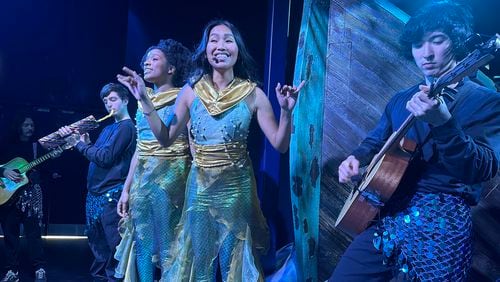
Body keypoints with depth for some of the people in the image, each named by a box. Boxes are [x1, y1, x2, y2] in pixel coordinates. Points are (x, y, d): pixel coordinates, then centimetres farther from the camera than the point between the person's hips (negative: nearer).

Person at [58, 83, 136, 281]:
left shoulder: (127, 127, -9)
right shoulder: (107, 129, 21)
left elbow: (105, 157, -18)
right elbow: (93, 154, 15)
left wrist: (80, 144, -7)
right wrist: (81, 139, 1)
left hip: (112, 194, -9)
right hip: (94, 193, 9)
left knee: (113, 247, -5)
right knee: (97, 245, 17)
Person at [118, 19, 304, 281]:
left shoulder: (252, 94, -6)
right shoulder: (191, 90, -2)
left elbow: (280, 145, -7)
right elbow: (165, 138, 2)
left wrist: (286, 112, -24)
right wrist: (145, 101, -7)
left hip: (237, 187, -1)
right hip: (200, 186, 2)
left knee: (235, 259, 11)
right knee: (198, 258, 14)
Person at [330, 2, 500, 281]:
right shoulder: (401, 100, 14)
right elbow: (376, 140, 25)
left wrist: (443, 123, -34)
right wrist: (356, 158, 3)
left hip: (440, 222, -5)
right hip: (385, 214, 5)